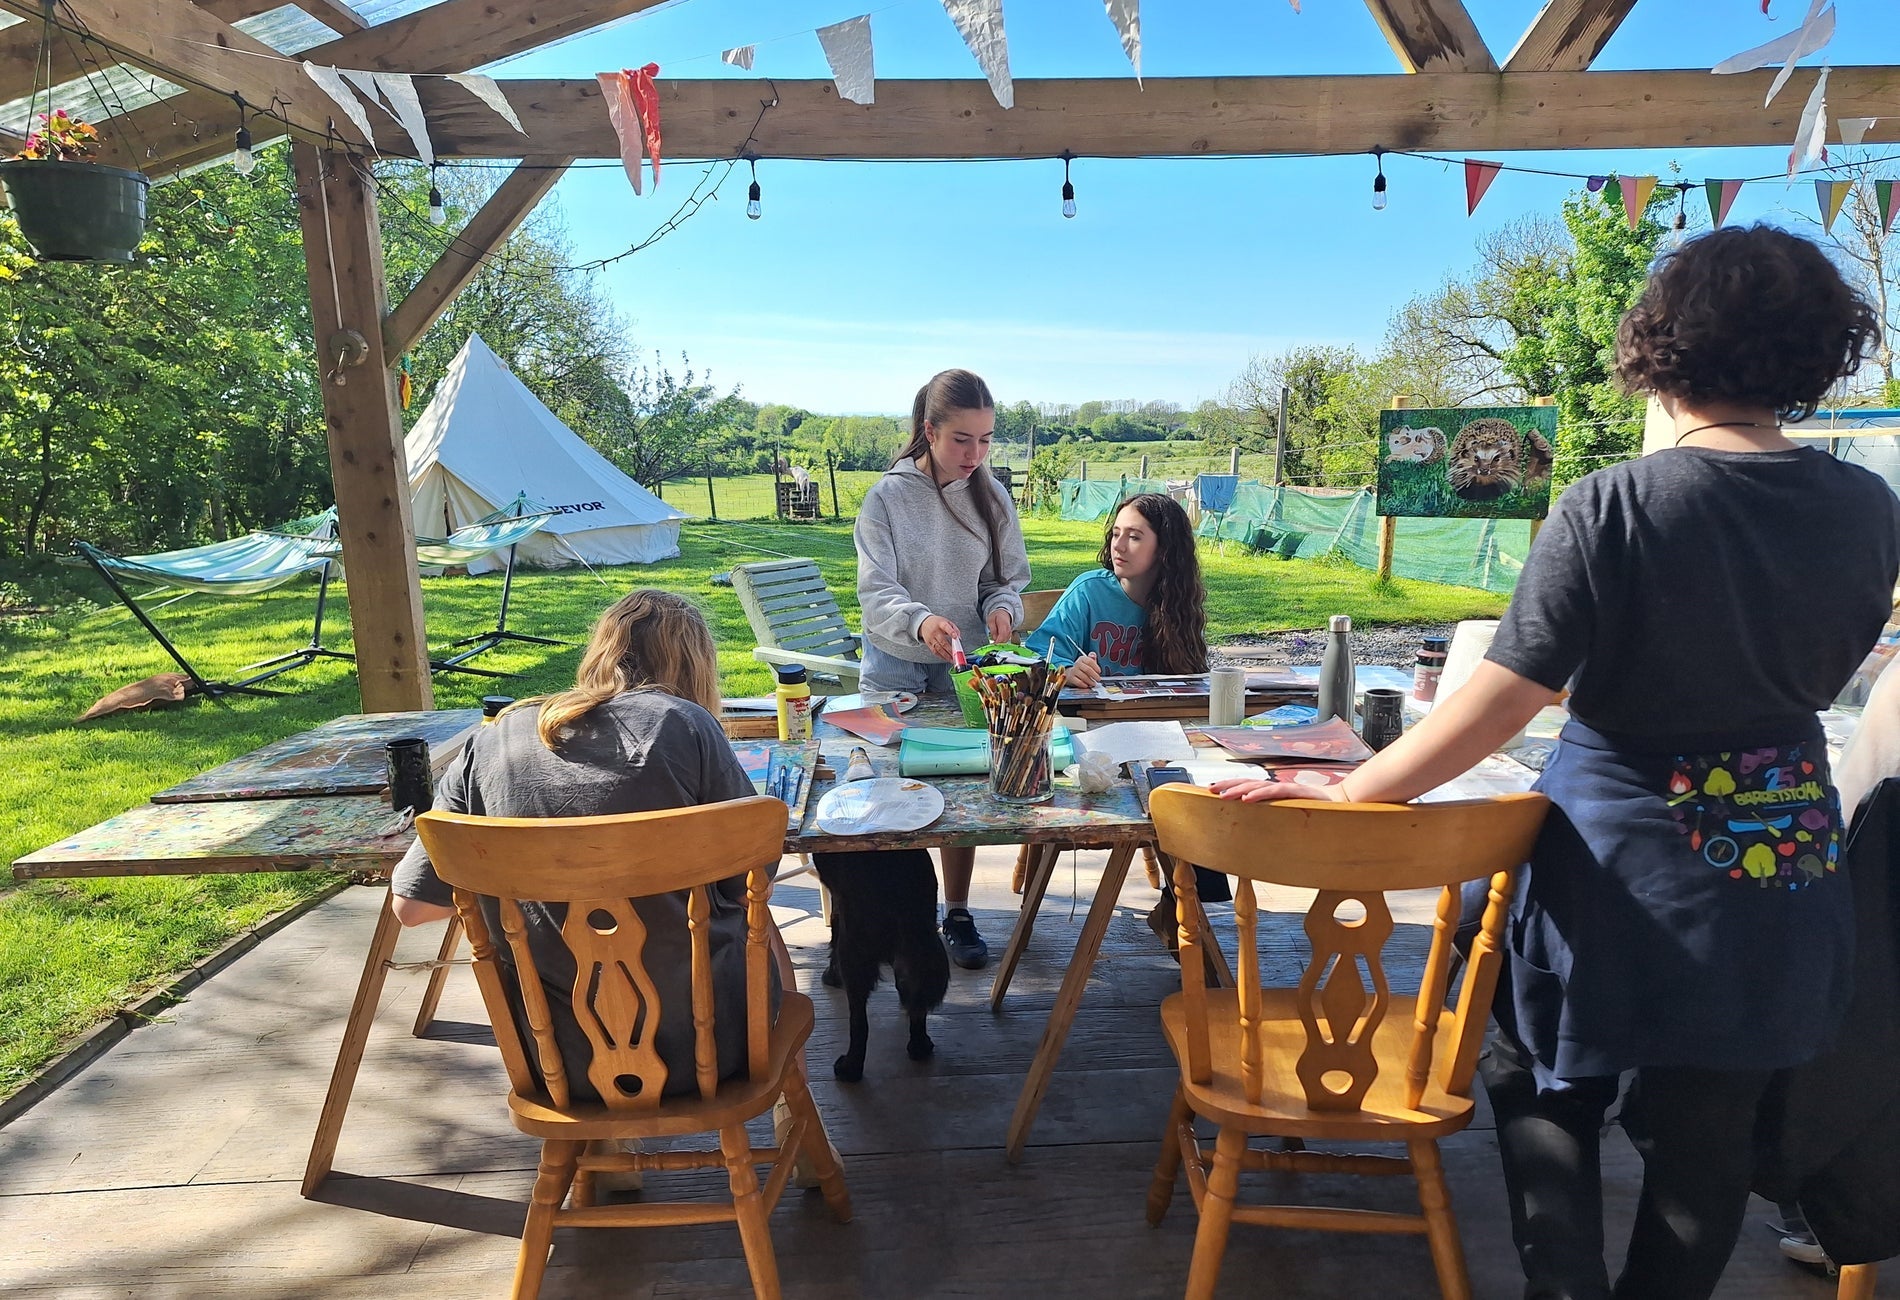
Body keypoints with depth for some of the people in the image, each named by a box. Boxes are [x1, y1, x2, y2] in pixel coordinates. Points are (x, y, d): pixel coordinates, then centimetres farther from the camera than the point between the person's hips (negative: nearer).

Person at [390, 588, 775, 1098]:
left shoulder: (493, 740, -3)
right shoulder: (685, 724, -13)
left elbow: (410, 905, 2)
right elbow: (754, 882, -7)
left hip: (559, 1060, 3)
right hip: (703, 1041, -3)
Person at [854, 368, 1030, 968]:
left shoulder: (991, 498, -2)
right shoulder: (888, 497, -11)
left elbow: (1010, 577, 6)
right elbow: (875, 592, -17)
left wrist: (1002, 607, -18)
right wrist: (920, 622, -38)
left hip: (964, 667, 2)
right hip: (895, 669, -2)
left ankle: (957, 914, 23)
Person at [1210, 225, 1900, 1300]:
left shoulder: (1613, 506, -22)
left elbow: (1503, 700, -26)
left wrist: (1347, 792, -19)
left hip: (1622, 866, -4)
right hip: (1785, 861, 5)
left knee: (1549, 1089, 19)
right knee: (1709, 1128, 20)